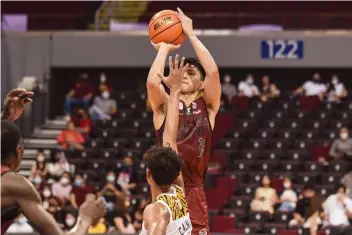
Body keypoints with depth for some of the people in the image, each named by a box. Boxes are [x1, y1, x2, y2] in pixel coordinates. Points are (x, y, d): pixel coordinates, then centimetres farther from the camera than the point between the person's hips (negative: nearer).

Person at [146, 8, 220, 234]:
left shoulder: (207, 107, 8)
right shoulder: (164, 106, 8)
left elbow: (213, 72, -8)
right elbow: (152, 81, -13)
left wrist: (191, 34, -3)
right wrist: (165, 47, 1)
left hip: (193, 191, 0)